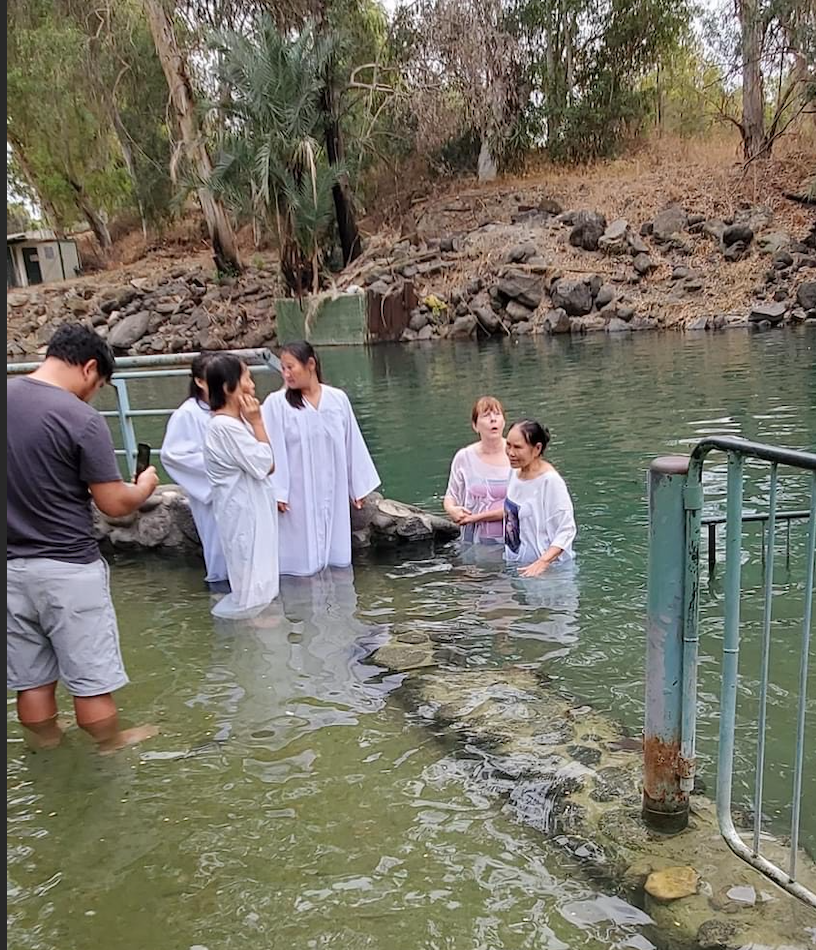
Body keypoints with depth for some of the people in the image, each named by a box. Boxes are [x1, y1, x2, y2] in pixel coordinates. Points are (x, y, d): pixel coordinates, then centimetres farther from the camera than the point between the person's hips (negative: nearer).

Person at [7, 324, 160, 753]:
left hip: (12, 565, 6)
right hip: (68, 568, -6)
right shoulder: (82, 419, -17)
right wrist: (145, 484, 6)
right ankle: (112, 750, 25)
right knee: (92, 678, 9)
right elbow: (115, 504, -13)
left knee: (30, 678, 17)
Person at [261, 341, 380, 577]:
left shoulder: (338, 399, 1)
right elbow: (273, 450, -10)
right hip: (297, 495, -3)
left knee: (335, 554, 12)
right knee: (301, 555, 3)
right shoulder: (276, 403, -8)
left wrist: (358, 486, 9)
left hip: (332, 492, 3)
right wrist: (276, 492, -16)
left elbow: (352, 444, 7)